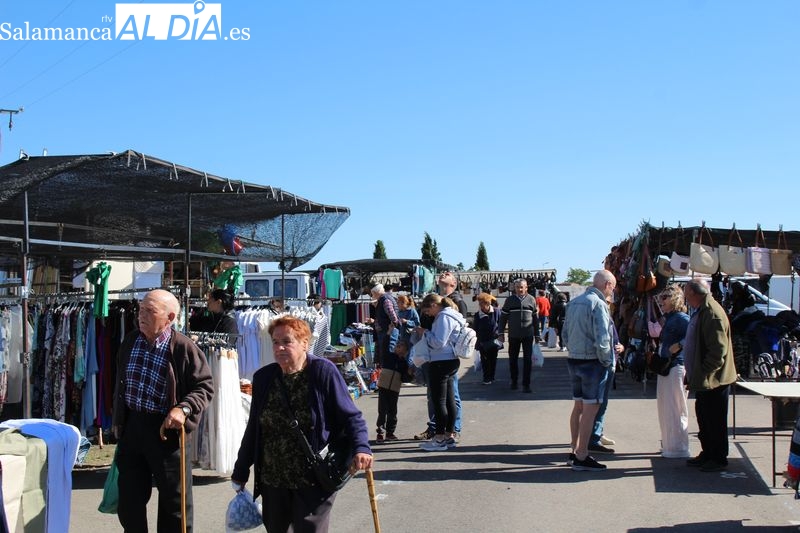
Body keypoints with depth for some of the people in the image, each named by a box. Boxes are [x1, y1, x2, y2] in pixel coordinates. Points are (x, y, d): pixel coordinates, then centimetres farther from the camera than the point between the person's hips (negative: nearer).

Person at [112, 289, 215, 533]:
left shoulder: (183, 347, -13)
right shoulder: (130, 342, 5)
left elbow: (205, 386, -9)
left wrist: (184, 408, -24)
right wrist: (117, 421, 18)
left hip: (165, 428, -5)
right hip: (131, 425, 5)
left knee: (173, 500, 7)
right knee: (129, 499, 14)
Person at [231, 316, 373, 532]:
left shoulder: (323, 371, -10)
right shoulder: (263, 377, 3)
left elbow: (351, 417, -9)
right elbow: (253, 429, 12)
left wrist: (361, 448, -26)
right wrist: (240, 473, 16)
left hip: (313, 482, -5)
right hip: (272, 481, 5)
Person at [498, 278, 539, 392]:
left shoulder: (531, 300, 4)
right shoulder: (510, 300, 3)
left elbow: (535, 318, 9)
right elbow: (503, 317, 6)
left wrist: (537, 335, 9)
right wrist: (501, 333, 1)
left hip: (528, 335, -1)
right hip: (513, 335, 1)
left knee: (527, 360, -1)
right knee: (513, 359, 9)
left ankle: (526, 384, 5)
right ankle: (514, 381, 26)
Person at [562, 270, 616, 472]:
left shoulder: (574, 302, 10)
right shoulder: (598, 304, -16)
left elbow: (565, 333, 14)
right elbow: (602, 339, -21)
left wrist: (573, 351, 16)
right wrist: (607, 361, -9)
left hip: (574, 361, 8)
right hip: (592, 363, -8)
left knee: (578, 406, 16)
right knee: (590, 409, -3)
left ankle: (575, 451, 23)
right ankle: (581, 457, 0)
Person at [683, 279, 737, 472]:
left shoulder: (712, 313, -21)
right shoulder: (701, 311, 12)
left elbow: (718, 349, -25)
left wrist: (705, 373, -20)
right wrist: (694, 374, 19)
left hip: (714, 379, -10)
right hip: (704, 379, 10)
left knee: (715, 421, 1)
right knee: (704, 418, 18)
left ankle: (719, 459, 11)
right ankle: (707, 454, 29)